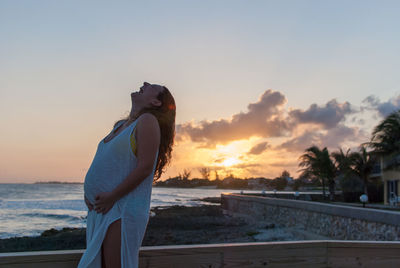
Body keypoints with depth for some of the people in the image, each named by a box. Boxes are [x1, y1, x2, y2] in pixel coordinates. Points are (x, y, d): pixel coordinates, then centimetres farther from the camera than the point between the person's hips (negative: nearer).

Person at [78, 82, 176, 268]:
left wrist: (112, 197, -17)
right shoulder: (120, 125, 18)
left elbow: (144, 168, -17)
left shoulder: (148, 121, -8)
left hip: (124, 211, -9)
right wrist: (88, 191, 9)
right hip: (100, 211, 9)